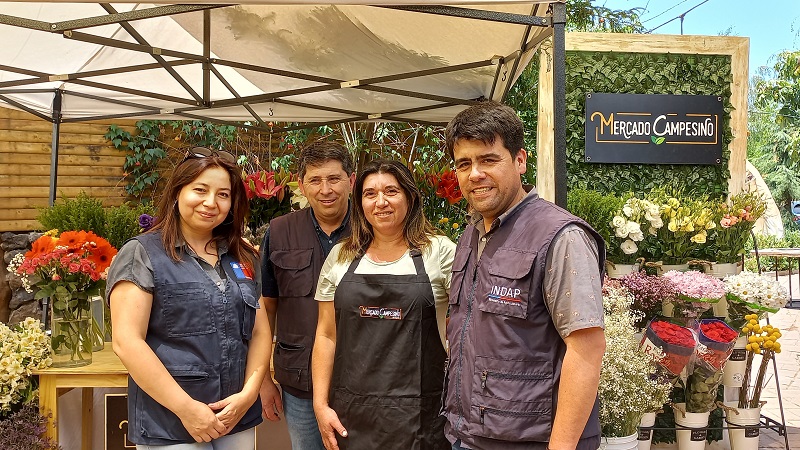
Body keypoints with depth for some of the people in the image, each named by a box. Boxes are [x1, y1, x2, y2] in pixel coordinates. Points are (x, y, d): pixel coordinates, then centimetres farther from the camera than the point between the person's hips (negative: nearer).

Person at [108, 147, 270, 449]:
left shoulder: (245, 258, 9)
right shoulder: (142, 254, -6)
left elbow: (260, 333, 9)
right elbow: (126, 342, -13)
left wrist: (249, 393, -6)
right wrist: (185, 408, -16)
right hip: (169, 426, -5)